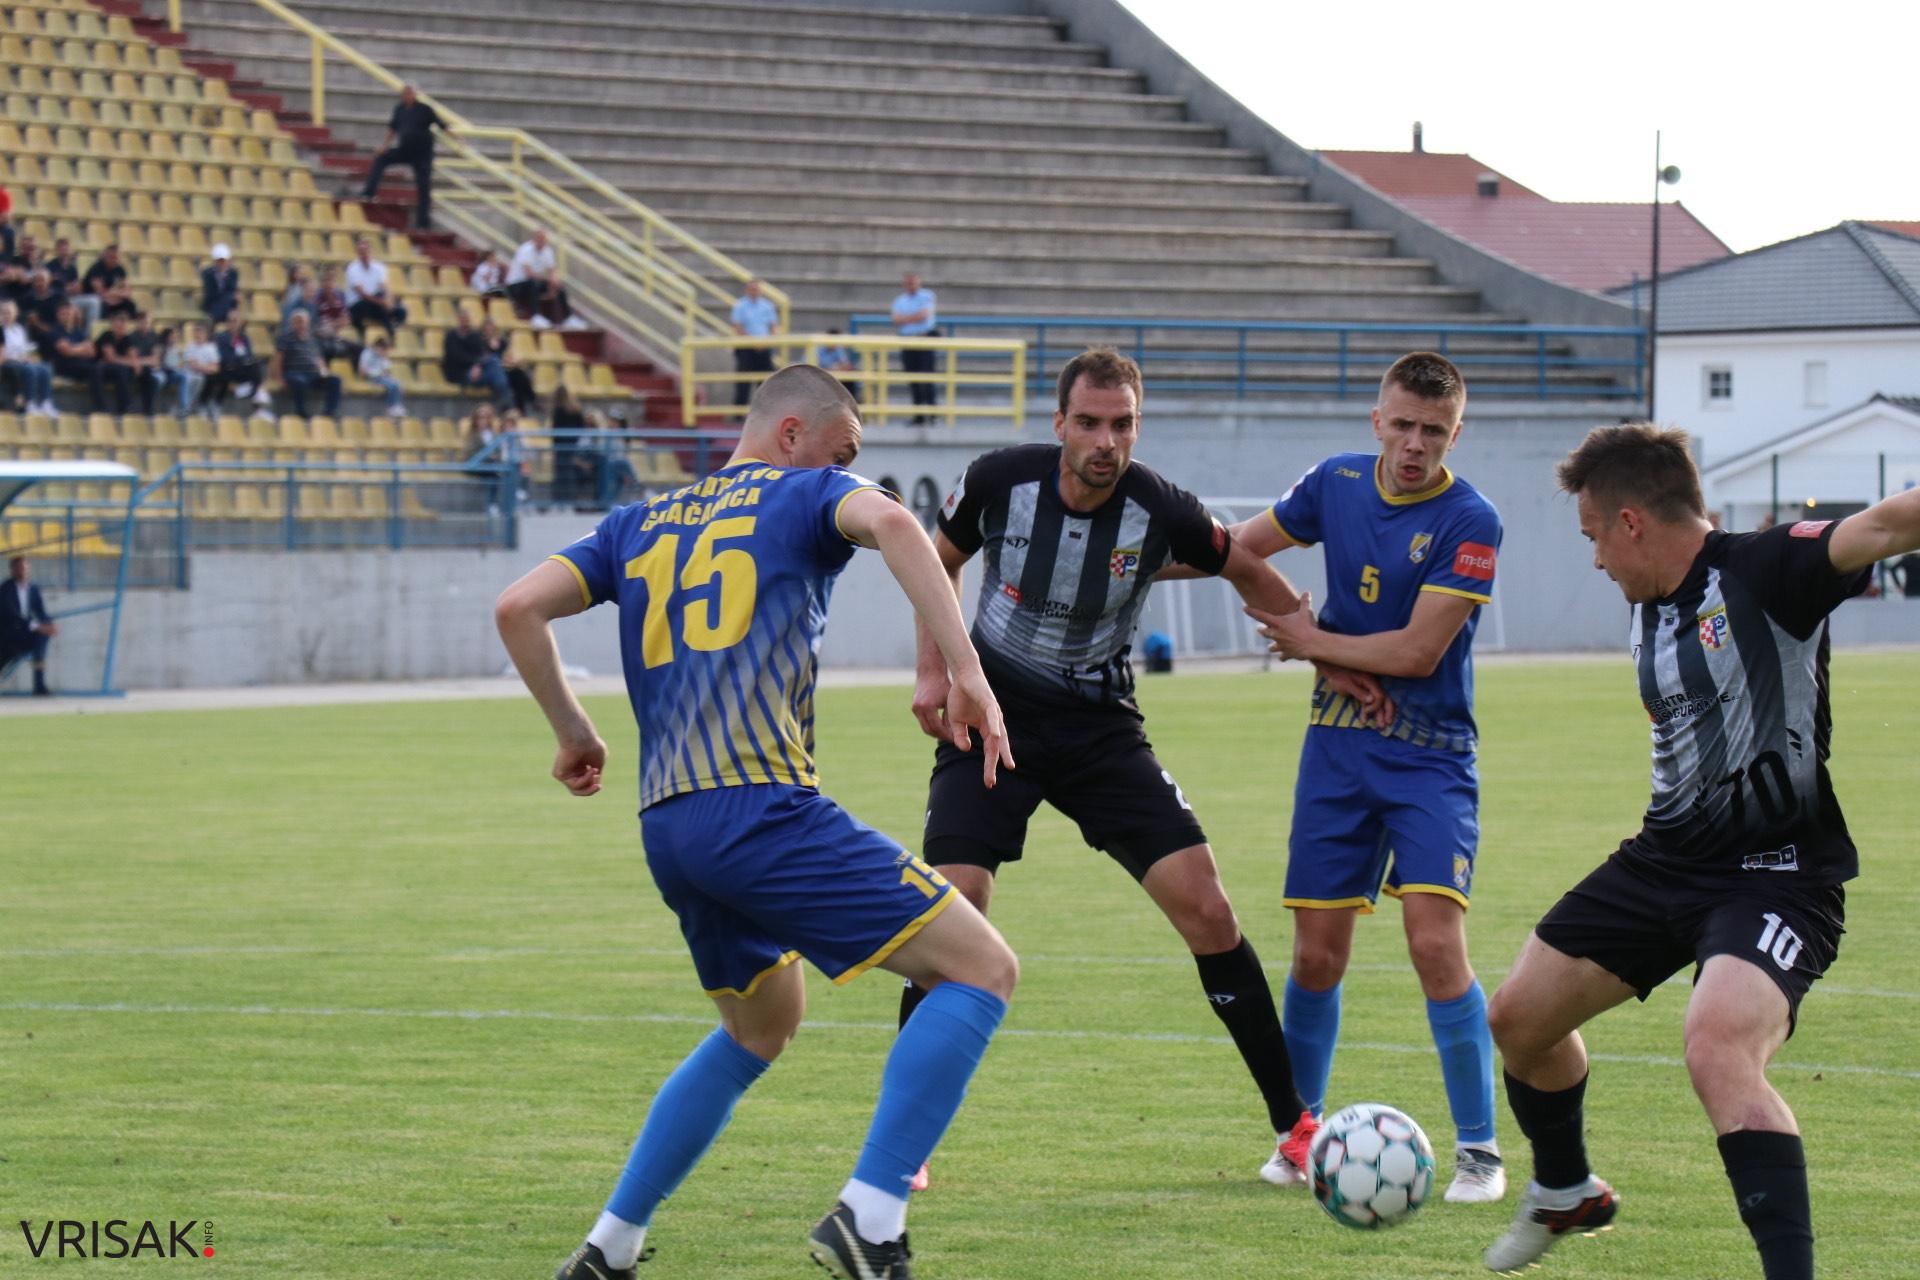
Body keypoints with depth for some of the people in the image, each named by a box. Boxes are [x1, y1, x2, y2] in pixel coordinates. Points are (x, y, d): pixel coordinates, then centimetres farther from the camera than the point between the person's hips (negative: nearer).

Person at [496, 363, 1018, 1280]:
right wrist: (966, 672, -18)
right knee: (982, 970, -5)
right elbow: (890, 522, -14)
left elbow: (519, 608, 16)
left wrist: (572, 732, 27)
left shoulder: (640, 525, 24)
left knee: (760, 1028, 30)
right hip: (762, 807, -8)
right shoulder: (802, 495, 8)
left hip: (666, 826, 8)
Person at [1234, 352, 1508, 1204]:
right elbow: (1243, 547, 19)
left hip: (1429, 758, -4)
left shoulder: (1469, 523, -14)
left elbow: (1417, 651, -17)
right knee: (1316, 955, 5)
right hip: (1336, 748, 4)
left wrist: (1313, 641, -7)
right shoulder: (1337, 484, 2)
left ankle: (1478, 1148, -7)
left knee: (1435, 941, -17)